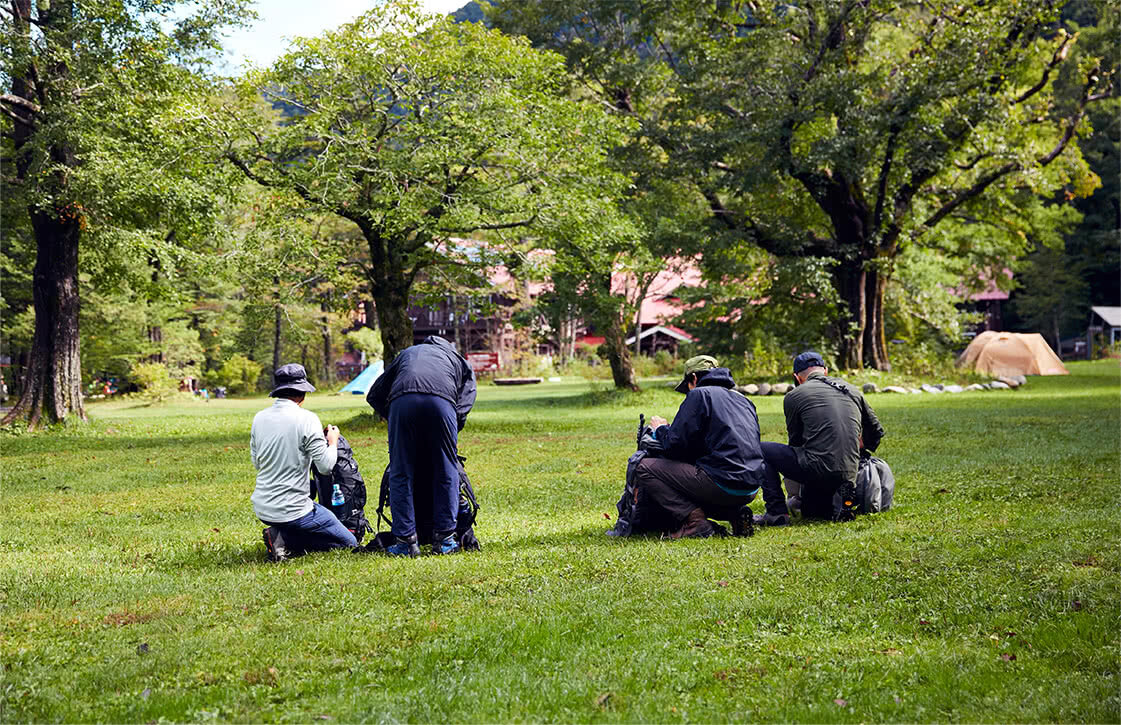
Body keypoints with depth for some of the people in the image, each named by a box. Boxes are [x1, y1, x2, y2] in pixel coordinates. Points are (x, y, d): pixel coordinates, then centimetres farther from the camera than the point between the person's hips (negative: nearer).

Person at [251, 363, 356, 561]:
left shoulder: (259, 418, 4)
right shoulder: (306, 419, -14)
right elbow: (325, 466, -14)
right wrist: (333, 441, 7)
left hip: (262, 508, 7)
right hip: (292, 510, -7)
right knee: (349, 543, 7)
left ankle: (279, 536, 3)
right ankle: (285, 541, -8)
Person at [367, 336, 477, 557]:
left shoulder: (405, 354, 39)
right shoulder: (459, 361, 35)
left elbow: (374, 395, 31)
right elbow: (464, 405, 18)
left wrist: (392, 419, 36)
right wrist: (450, 436, 24)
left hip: (402, 400, 1)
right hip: (441, 399, -1)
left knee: (400, 473, 8)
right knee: (446, 472, 10)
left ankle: (405, 540, 5)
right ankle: (443, 538, 10)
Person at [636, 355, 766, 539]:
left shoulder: (699, 394, -1)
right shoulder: (743, 400, 22)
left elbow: (675, 446, -6)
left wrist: (661, 429, 16)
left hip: (724, 484, -8)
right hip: (751, 489, 8)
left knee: (644, 468, 0)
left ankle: (694, 519, -11)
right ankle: (735, 512, 9)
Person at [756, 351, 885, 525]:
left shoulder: (793, 396, 3)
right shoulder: (852, 390, 16)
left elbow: (796, 441, 13)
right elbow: (876, 433, 23)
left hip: (818, 470, -7)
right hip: (848, 476, 7)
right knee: (809, 511, 34)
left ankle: (777, 512, 3)